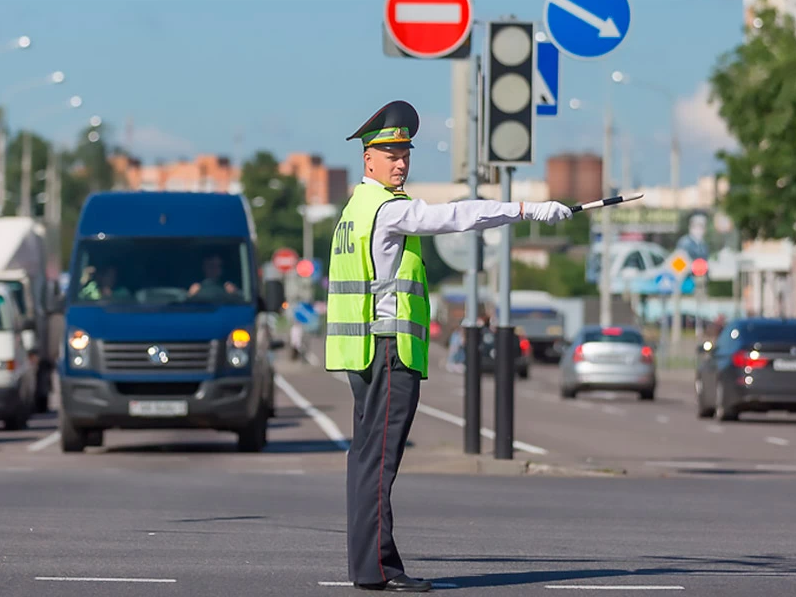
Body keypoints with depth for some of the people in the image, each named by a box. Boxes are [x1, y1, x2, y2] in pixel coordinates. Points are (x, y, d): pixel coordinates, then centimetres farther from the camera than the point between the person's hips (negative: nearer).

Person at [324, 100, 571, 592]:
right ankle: (376, 566, -12)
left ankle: (369, 563, 12)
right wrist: (529, 210, -22)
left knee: (370, 454, 10)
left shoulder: (357, 207, 20)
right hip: (389, 347, -10)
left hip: (365, 349, 10)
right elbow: (456, 217, -21)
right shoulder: (388, 208, -12)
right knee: (379, 458, -11)